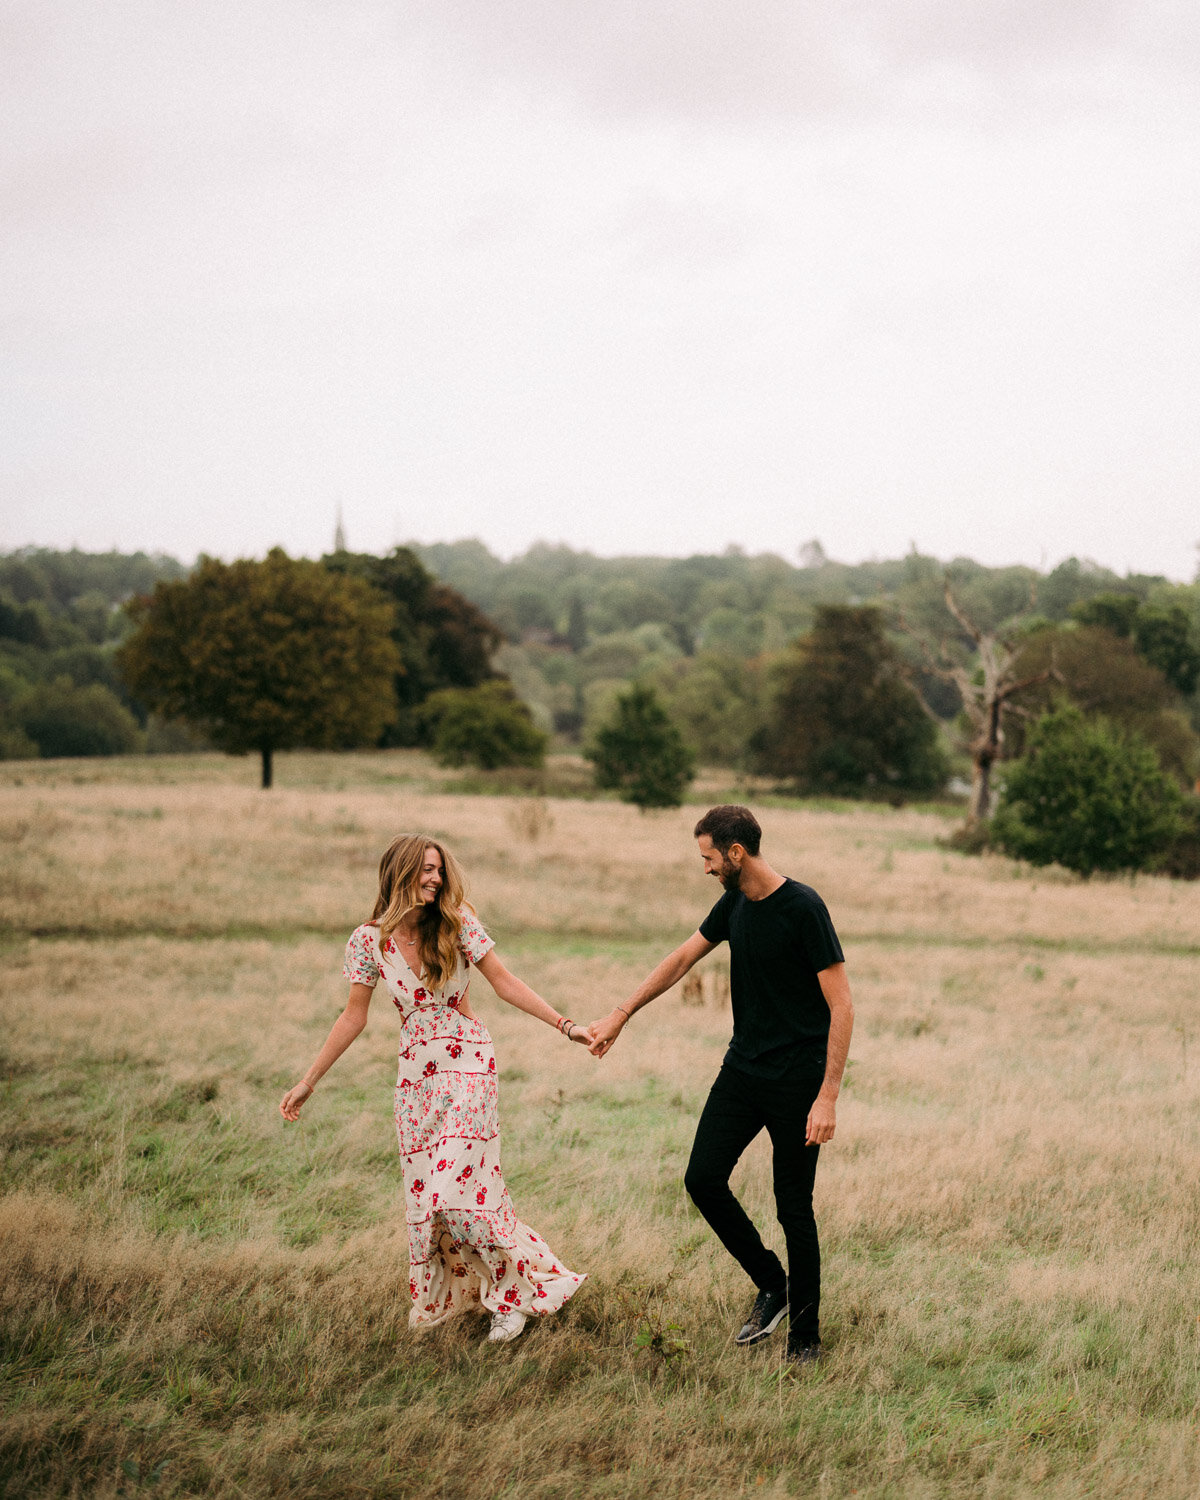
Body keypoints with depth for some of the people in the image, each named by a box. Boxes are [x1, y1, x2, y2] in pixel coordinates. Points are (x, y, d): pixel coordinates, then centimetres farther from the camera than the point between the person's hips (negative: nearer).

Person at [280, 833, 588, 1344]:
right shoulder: (369, 940, -2)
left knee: (457, 1187, -13)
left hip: (467, 1067, -3)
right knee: (424, 1192, 4)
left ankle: (513, 1291, 3)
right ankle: (441, 1298, 19)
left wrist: (565, 1025, -6)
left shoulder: (456, 923, -7)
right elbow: (353, 1017, 6)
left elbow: (505, 983, 0)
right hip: (416, 1075, 3)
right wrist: (308, 1082, 7)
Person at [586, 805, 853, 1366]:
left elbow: (841, 1006, -19)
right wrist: (620, 1017, 23)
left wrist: (828, 1097, -22)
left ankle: (805, 1337, 13)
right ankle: (771, 1285, 20)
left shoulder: (803, 908, -19)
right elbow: (683, 957, 20)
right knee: (703, 1178, 1)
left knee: (794, 1210, -1)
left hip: (797, 1080, -7)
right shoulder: (734, 903, 5)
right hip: (743, 1068, 7)